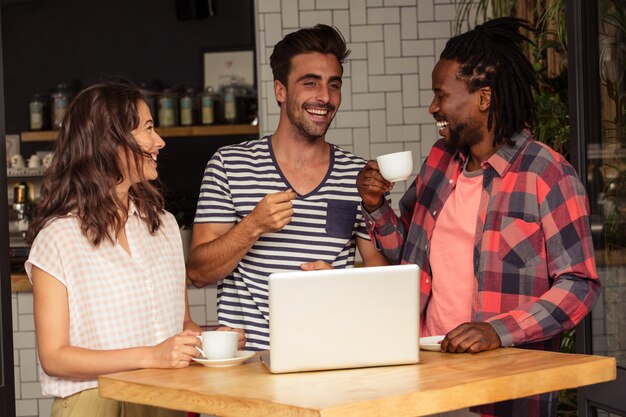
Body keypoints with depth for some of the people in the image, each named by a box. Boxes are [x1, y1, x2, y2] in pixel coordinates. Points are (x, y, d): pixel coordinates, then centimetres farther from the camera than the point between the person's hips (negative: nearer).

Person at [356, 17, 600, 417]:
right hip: (430, 365, 6)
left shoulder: (548, 175, -12)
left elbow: (579, 284, -15)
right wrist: (376, 207, 0)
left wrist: (499, 330, -25)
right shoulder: (440, 161, 7)